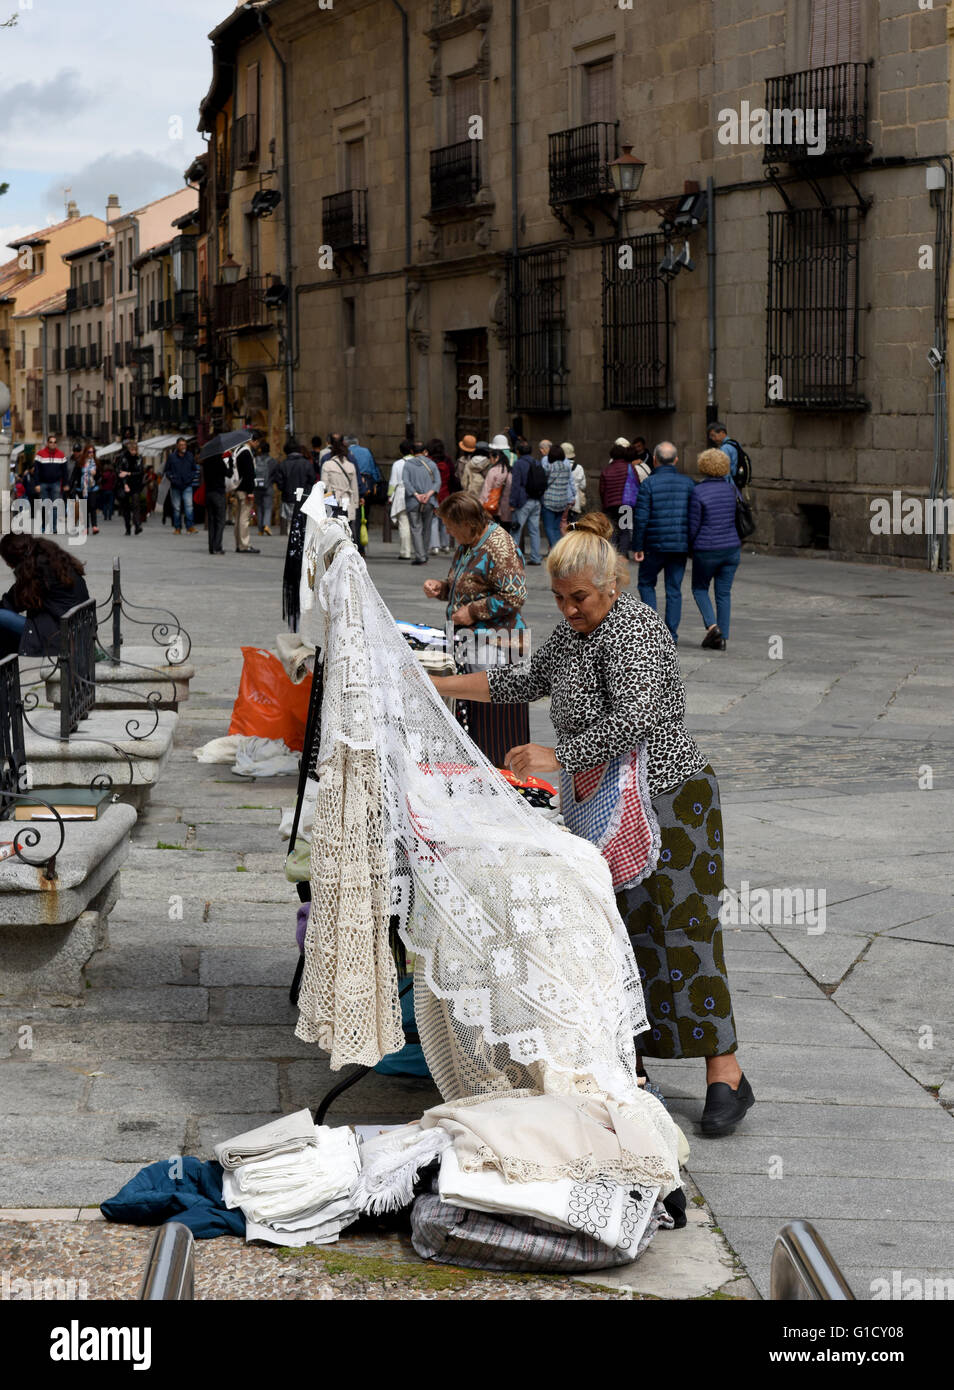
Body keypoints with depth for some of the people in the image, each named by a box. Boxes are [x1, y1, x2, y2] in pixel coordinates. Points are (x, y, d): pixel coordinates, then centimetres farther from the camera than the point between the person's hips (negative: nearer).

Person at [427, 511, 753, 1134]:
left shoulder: (633, 630, -20)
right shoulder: (574, 630, 10)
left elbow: (634, 719, -33)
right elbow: (527, 681, 25)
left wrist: (556, 757, -30)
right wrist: (441, 685, 20)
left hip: (669, 800, -9)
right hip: (606, 805, 9)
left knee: (679, 930, -9)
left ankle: (726, 1073, -4)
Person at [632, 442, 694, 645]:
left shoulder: (648, 484, -8)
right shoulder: (687, 483, 3)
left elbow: (641, 518, -12)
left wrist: (637, 547, -5)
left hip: (655, 545, -3)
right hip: (681, 545, 3)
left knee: (646, 583, 16)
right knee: (674, 590, 8)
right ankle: (671, 634, 8)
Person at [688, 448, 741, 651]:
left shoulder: (698, 492, -12)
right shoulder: (731, 489, 1)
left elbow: (694, 526, -9)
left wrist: (690, 547, 8)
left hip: (706, 550, -4)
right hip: (731, 548, 4)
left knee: (699, 588, 16)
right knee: (724, 593, 11)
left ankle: (712, 626, -5)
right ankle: (722, 638, 10)